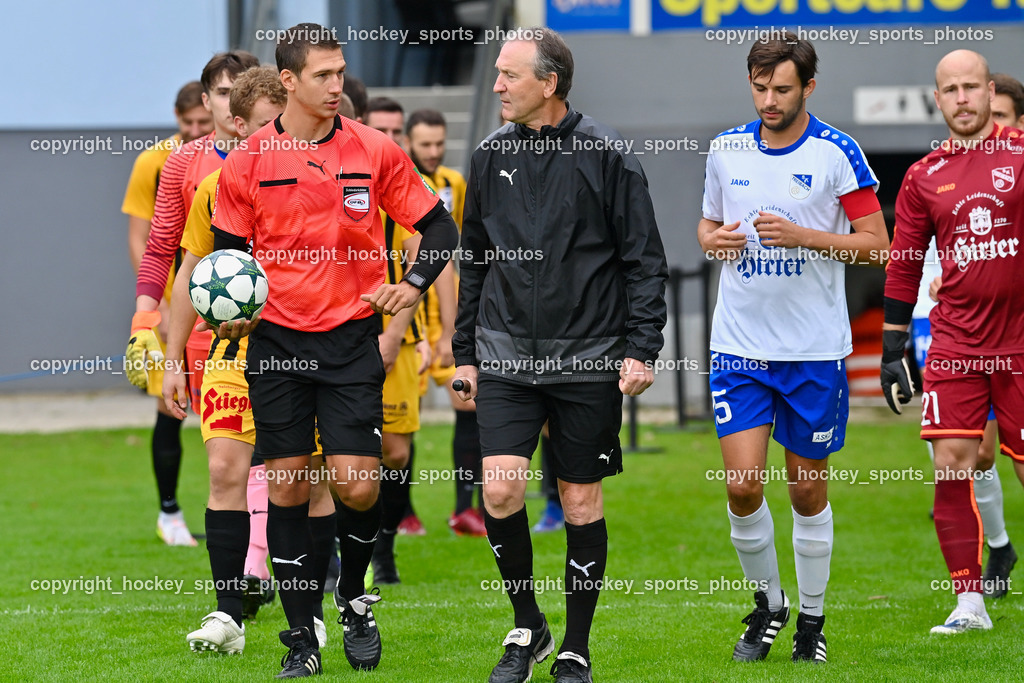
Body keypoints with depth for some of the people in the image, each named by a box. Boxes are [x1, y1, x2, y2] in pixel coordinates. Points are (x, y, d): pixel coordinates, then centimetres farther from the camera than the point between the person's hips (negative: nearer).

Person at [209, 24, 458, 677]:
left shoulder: (375, 151, 0)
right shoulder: (248, 162, 0)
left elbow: (438, 226, 6)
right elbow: (228, 250, 10)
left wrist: (413, 284, -10)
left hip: (351, 336, -1)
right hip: (276, 341, 1)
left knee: (357, 485, -9)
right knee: (287, 487, 2)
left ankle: (355, 598, 19)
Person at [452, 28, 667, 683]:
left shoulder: (607, 155, -5)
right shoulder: (491, 156, 7)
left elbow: (645, 261, -3)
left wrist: (642, 349, -10)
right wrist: (464, 353, 14)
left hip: (588, 359, -3)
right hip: (506, 357, 3)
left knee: (582, 502, 4)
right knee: (501, 490, -10)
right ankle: (527, 628, 10)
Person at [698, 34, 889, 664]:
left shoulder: (837, 152, -7)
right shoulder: (727, 150, 5)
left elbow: (877, 244, -7)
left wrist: (802, 236, -19)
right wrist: (714, 240, -4)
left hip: (815, 350, -2)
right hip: (740, 346, 2)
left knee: (808, 490, 6)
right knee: (743, 486, -7)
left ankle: (812, 616, 23)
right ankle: (768, 603, 15)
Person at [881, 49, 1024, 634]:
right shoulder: (924, 178, 8)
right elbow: (903, 267, 13)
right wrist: (892, 352, 11)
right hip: (955, 341, 2)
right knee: (952, 465, -6)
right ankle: (969, 603, 1)